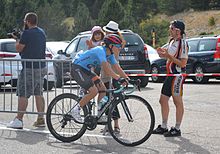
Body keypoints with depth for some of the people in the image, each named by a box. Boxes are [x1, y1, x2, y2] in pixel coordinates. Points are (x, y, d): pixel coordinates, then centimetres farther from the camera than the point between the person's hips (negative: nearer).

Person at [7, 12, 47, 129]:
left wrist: (17, 40, 9)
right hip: (41, 67, 8)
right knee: (38, 93, 12)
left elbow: (19, 48, -10)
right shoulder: (41, 32, 12)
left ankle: (19, 120, -4)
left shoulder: (27, 33, -15)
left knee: (23, 94, -4)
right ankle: (40, 119, 12)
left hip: (30, 69, -8)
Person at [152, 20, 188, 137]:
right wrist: (163, 52, 7)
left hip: (178, 75, -10)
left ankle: (177, 129, 7)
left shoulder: (182, 43, -16)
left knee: (178, 102, -1)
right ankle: (163, 127, 21)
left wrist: (168, 56, -23)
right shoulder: (172, 41, 12)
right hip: (170, 74, 10)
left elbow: (183, 63, -21)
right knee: (163, 100, 12)